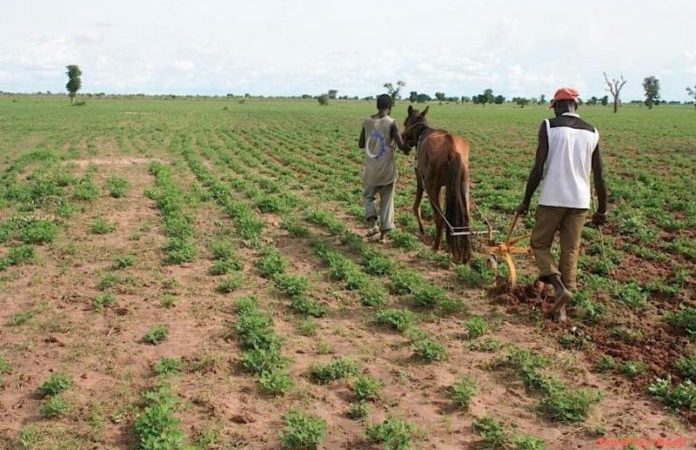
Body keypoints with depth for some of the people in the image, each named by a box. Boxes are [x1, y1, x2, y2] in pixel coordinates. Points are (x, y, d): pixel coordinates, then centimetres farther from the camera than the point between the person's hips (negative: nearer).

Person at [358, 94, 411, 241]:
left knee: (368, 196, 20)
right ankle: (384, 232, 11)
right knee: (387, 200, 12)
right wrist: (407, 150, 5)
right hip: (388, 168, -2)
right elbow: (401, 146, -16)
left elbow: (361, 145, 9)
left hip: (371, 169, 2)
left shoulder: (367, 122, -1)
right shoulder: (391, 123, -12)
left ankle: (372, 223, -3)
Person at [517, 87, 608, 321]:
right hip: (580, 201, 4)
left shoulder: (549, 126, -4)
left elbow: (538, 168, -9)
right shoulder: (592, 132, 7)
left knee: (539, 244, 13)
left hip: (552, 199, -4)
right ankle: (560, 308, 12)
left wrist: (526, 201, 0)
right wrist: (602, 209, 16)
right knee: (570, 252, 11)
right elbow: (599, 176, 7)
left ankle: (559, 287, -9)